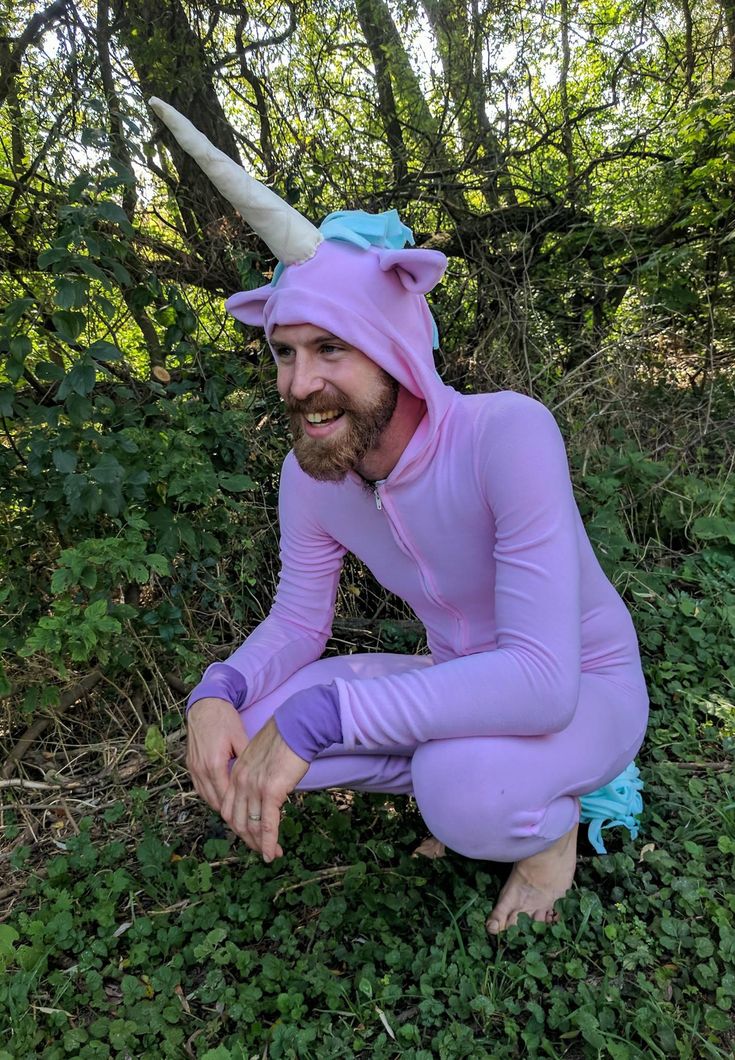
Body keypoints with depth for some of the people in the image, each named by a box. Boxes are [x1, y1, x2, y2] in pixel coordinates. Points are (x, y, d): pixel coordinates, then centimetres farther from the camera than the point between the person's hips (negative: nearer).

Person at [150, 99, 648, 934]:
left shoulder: (508, 433, -33)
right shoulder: (309, 473, -14)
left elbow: (543, 680, -38)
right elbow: (295, 623, -2)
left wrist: (318, 716, -41)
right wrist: (218, 691, -24)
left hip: (586, 690, -5)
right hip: (460, 687, 6)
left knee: (463, 794, -37)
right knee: (255, 725, -12)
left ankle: (556, 812, 2)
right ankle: (473, 778, 9)